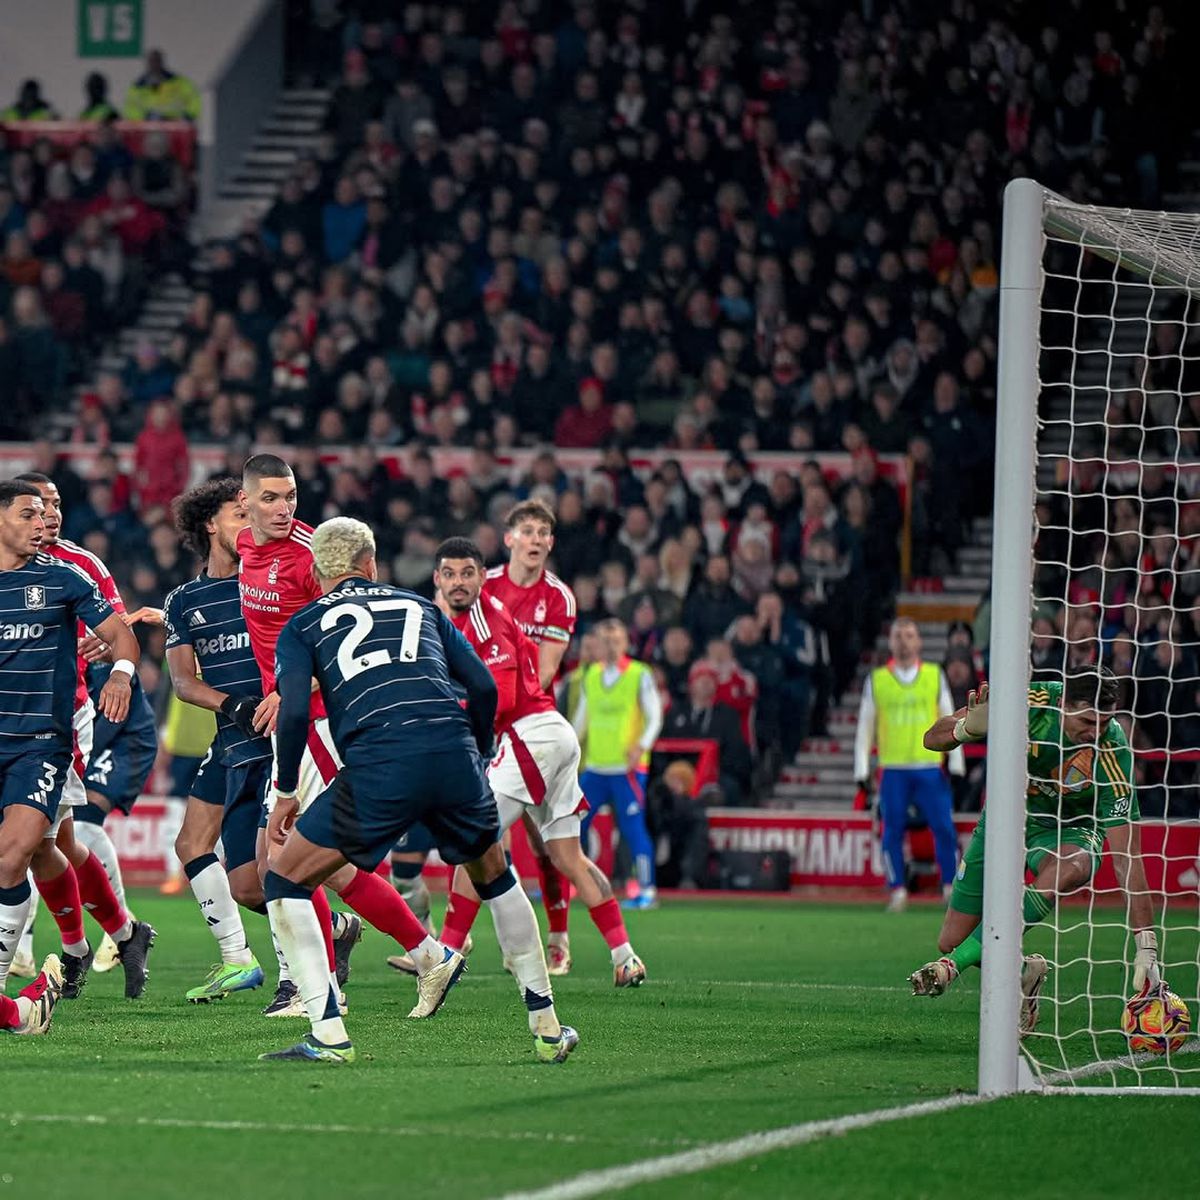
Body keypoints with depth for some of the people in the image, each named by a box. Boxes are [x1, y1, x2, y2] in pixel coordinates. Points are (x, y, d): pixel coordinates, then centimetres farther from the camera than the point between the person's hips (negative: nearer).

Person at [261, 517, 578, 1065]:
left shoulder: (303, 626, 18)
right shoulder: (419, 606, 27)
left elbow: (294, 710, 2)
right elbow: (483, 687, 19)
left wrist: (285, 793, 13)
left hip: (378, 770, -3)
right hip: (454, 754, 3)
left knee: (285, 881, 13)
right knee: (495, 879, 29)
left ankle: (329, 1035, 1)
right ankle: (547, 1028, 30)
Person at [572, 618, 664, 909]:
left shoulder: (640, 675, -3)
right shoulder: (591, 675, 12)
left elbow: (655, 718, -5)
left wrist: (641, 747, -19)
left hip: (627, 768, -5)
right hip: (594, 766, 5)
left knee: (633, 828, -8)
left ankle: (647, 890, -3)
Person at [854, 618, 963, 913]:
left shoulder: (935, 676, 8)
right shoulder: (876, 680, 7)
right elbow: (865, 726, 10)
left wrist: (956, 764, 4)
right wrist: (862, 771, 5)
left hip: (930, 767, 0)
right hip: (892, 769, 0)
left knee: (944, 827, -6)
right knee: (893, 830, -1)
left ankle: (952, 887, 3)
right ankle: (897, 891, 6)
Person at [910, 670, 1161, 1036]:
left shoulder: (1112, 756, -30)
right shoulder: (1028, 701, -25)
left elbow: (1127, 856, -30)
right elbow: (933, 738, -14)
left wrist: (1146, 949, -35)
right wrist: (968, 727, -39)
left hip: (1068, 831, -3)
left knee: (1066, 870, -41)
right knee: (951, 940, -4)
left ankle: (954, 965, -39)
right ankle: (1025, 971, 27)